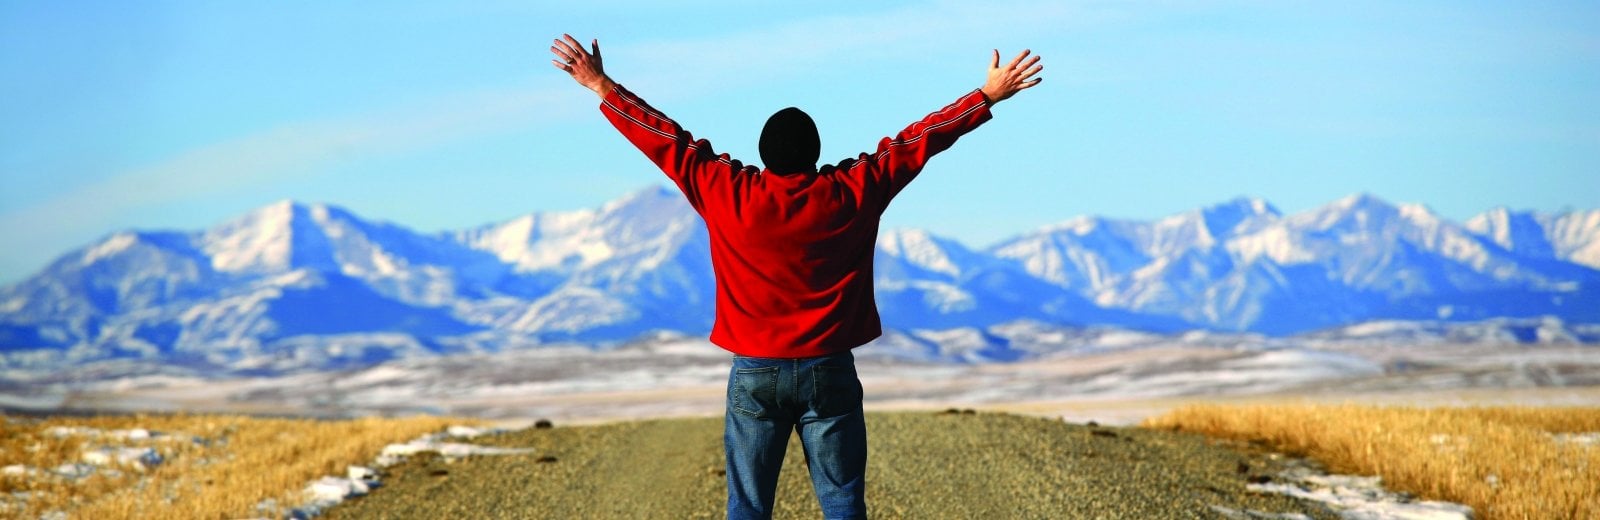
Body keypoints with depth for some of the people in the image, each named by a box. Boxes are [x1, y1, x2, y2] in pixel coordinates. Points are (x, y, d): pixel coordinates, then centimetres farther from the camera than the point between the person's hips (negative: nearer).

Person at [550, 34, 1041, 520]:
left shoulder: (726, 194, -6)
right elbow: (916, 141, 2)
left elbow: (665, 139, 2)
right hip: (830, 372, 0)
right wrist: (988, 96, 10)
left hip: (753, 374, 0)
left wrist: (604, 89, 13)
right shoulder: (853, 193, -5)